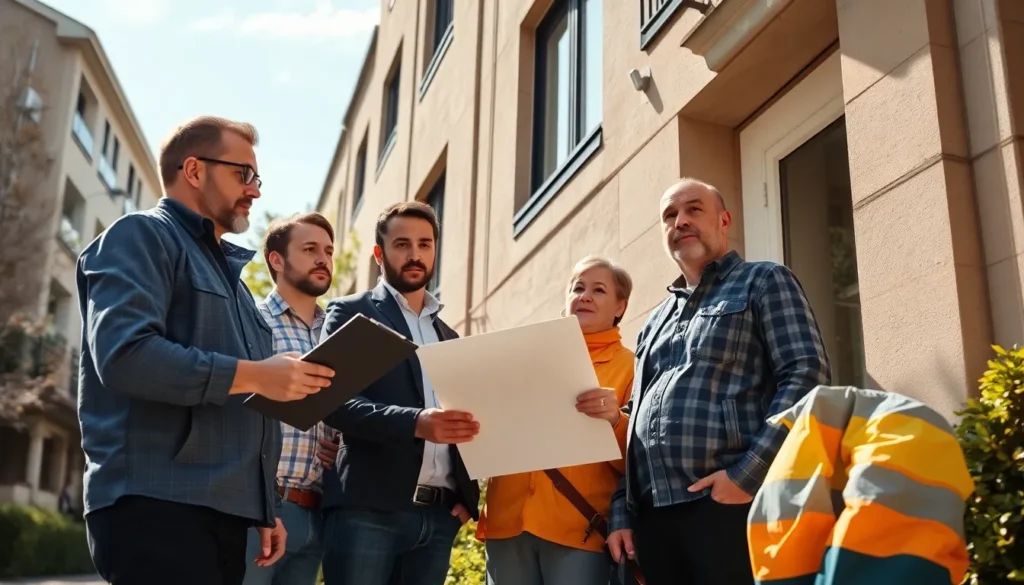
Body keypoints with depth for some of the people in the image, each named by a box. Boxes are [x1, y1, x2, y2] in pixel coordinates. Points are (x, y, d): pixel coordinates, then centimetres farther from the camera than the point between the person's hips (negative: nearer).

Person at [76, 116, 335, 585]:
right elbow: (124, 353, -21)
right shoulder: (142, 237, -2)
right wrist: (253, 375, -16)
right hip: (156, 507, -9)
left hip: (223, 511, 9)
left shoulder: (226, 270, 25)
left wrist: (264, 508, 21)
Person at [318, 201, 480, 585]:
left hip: (439, 515, 5)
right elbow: (336, 401, -9)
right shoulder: (351, 314, 5)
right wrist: (415, 423, -23)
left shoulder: (449, 338, 21)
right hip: (367, 509, -5)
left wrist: (469, 497, 5)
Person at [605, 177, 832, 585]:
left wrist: (749, 473, -17)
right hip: (653, 515, 6)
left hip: (728, 505, -6)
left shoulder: (763, 282, 6)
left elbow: (808, 375, -8)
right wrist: (622, 512, 11)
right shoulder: (656, 322, 23)